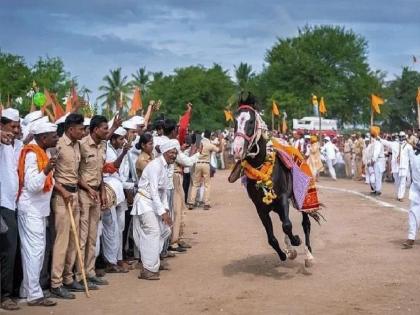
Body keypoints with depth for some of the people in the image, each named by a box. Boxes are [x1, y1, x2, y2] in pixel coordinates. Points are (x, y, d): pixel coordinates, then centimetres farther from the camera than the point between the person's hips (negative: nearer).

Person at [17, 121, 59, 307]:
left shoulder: (42, 153, 10)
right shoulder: (32, 154, -17)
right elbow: (32, 185, -24)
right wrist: (46, 170, -35)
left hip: (38, 209, 9)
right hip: (31, 209, -9)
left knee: (33, 250, 13)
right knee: (35, 250, -7)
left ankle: (27, 290, 21)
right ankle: (34, 295, -3)